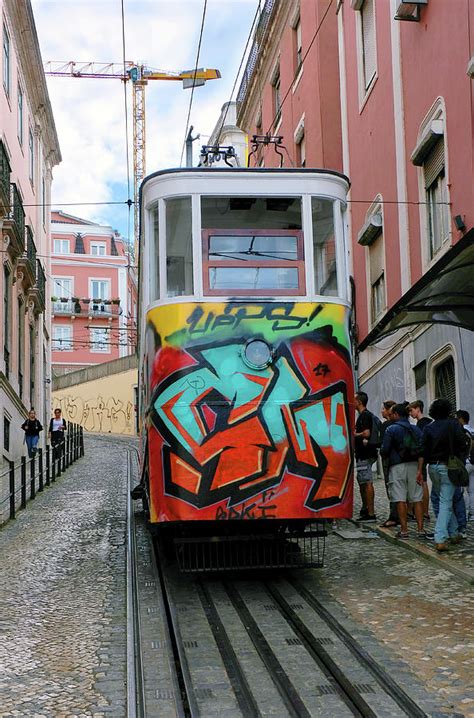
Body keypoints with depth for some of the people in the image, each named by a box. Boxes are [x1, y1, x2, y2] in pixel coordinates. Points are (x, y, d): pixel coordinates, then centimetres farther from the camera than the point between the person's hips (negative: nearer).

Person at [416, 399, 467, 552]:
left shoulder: (428, 428, 5)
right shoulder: (453, 424, -4)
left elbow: (422, 451, 1)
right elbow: (462, 444, -12)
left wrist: (420, 470, 3)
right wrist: (459, 459, 6)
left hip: (433, 467, 4)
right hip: (448, 466, -4)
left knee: (445, 500, 19)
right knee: (446, 503, -5)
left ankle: (453, 534, 24)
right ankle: (441, 539, -15)